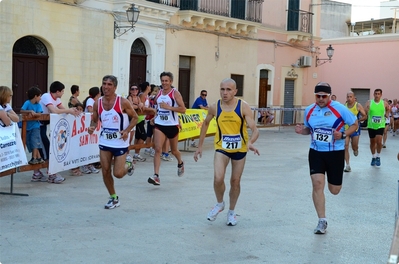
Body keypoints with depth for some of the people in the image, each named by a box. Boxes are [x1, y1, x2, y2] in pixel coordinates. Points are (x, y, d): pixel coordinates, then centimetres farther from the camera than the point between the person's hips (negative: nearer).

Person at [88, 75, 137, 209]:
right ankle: (113, 198, 23)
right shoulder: (97, 103, -3)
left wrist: (127, 130, -19)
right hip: (104, 142, 4)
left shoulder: (123, 102, -14)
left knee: (118, 173, -6)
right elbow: (94, 120, 10)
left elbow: (135, 117, -5)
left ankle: (128, 163, 29)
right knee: (105, 172, 4)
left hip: (120, 143, -4)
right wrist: (92, 127, -13)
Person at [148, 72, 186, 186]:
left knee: (174, 150, 15)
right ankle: (156, 176, -16)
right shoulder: (159, 93, 7)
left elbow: (183, 109, -15)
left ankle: (180, 163, 48)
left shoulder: (175, 93, -8)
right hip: (159, 125, 3)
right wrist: (155, 117, 7)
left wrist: (169, 107, -24)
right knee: (157, 149, -13)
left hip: (172, 125, -3)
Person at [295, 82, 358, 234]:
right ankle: (322, 221, 0)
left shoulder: (340, 109, -12)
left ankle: (334, 180, 48)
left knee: (334, 190, 7)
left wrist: (343, 135, -21)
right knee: (317, 184, -12)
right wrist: (302, 130, -7)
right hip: (316, 152, 2)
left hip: (336, 153, -2)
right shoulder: (309, 110, 1)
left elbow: (355, 124, -3)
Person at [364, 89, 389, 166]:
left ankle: (378, 157, 8)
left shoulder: (384, 103, -3)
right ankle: (373, 157, 31)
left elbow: (388, 109, 18)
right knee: (372, 142, 12)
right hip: (371, 126, 1)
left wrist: (387, 114, 5)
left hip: (380, 126, -1)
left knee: (379, 141, -14)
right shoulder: (369, 103, -6)